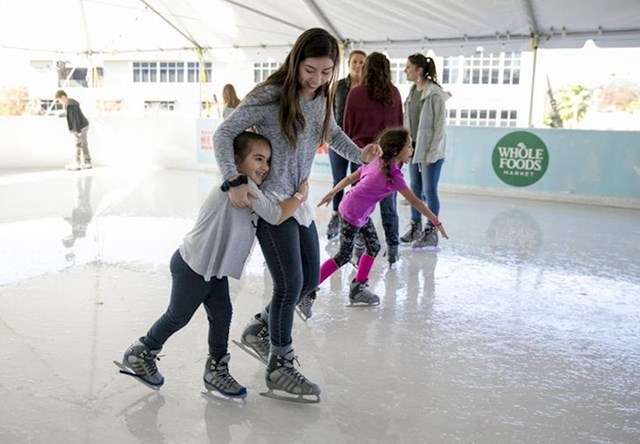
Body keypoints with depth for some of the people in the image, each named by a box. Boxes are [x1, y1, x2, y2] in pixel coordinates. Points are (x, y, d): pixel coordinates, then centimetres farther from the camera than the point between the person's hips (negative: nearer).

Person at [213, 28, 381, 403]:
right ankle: (280, 368, 10)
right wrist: (234, 181, -28)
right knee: (290, 283, -8)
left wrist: (361, 154, 2)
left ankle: (260, 329, 35)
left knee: (310, 279, 13)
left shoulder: (321, 100, 4)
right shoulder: (270, 97, -17)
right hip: (269, 200, -8)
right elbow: (225, 134, -16)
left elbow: (333, 134, 21)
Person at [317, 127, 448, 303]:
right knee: (344, 256, 0)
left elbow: (350, 178, 9)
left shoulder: (376, 162, 1)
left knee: (374, 246, 12)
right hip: (352, 214, -8)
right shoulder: (393, 174, -21)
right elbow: (414, 201, -20)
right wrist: (436, 221, -15)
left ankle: (358, 288, 20)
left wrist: (331, 193, 19)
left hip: (361, 213, 8)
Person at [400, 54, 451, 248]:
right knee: (415, 188, 13)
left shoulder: (435, 94, -14)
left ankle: (431, 233, 10)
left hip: (430, 149, -7)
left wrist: (432, 151, -16)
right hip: (414, 147, 7)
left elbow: (439, 125, -14)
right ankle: (416, 227, 25)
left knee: (429, 190, -1)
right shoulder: (412, 91, 9)